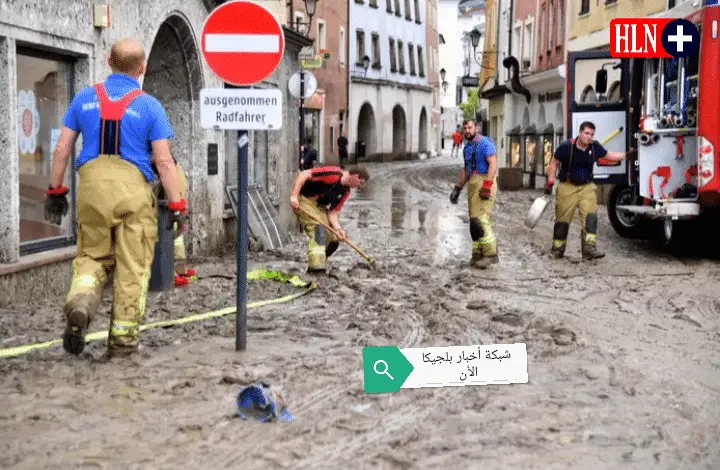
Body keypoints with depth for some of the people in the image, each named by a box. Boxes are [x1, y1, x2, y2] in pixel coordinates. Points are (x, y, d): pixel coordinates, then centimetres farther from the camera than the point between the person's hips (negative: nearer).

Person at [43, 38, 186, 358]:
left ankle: (80, 300, -12)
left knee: (92, 256, 18)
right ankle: (123, 338, 9)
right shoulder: (148, 105, 1)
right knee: (132, 267, 6)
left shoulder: (85, 98, 10)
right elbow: (163, 161, -3)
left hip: (92, 187, 3)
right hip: (133, 188, -3)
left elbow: (62, 149, 11)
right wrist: (177, 206, 1)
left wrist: (55, 191, 19)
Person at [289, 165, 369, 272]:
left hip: (320, 207, 9)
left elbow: (333, 211, 2)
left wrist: (337, 228, -17)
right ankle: (316, 265, -35)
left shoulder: (345, 192, 5)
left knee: (334, 240, 3)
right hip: (304, 200, -9)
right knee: (319, 229, -27)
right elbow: (304, 174, -24)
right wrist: (294, 196, -29)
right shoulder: (334, 173, -22)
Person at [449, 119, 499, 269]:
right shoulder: (467, 147, 18)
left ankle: (491, 254, -13)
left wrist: (486, 186, -27)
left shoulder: (485, 142, -9)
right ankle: (478, 254, 9)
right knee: (474, 221, 6)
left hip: (485, 182, -9)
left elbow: (493, 164, -19)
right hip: (473, 184, 9)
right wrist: (457, 189, 17)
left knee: (481, 220, -16)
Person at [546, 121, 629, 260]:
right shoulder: (566, 146, -14)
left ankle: (589, 248, -19)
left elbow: (608, 156, 17)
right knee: (562, 219, 3)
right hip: (567, 187, -3)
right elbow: (554, 163, -3)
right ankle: (557, 249, 20)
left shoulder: (595, 146, 0)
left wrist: (626, 155, 9)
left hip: (587, 187, 3)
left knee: (590, 216, -15)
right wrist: (550, 182, -9)